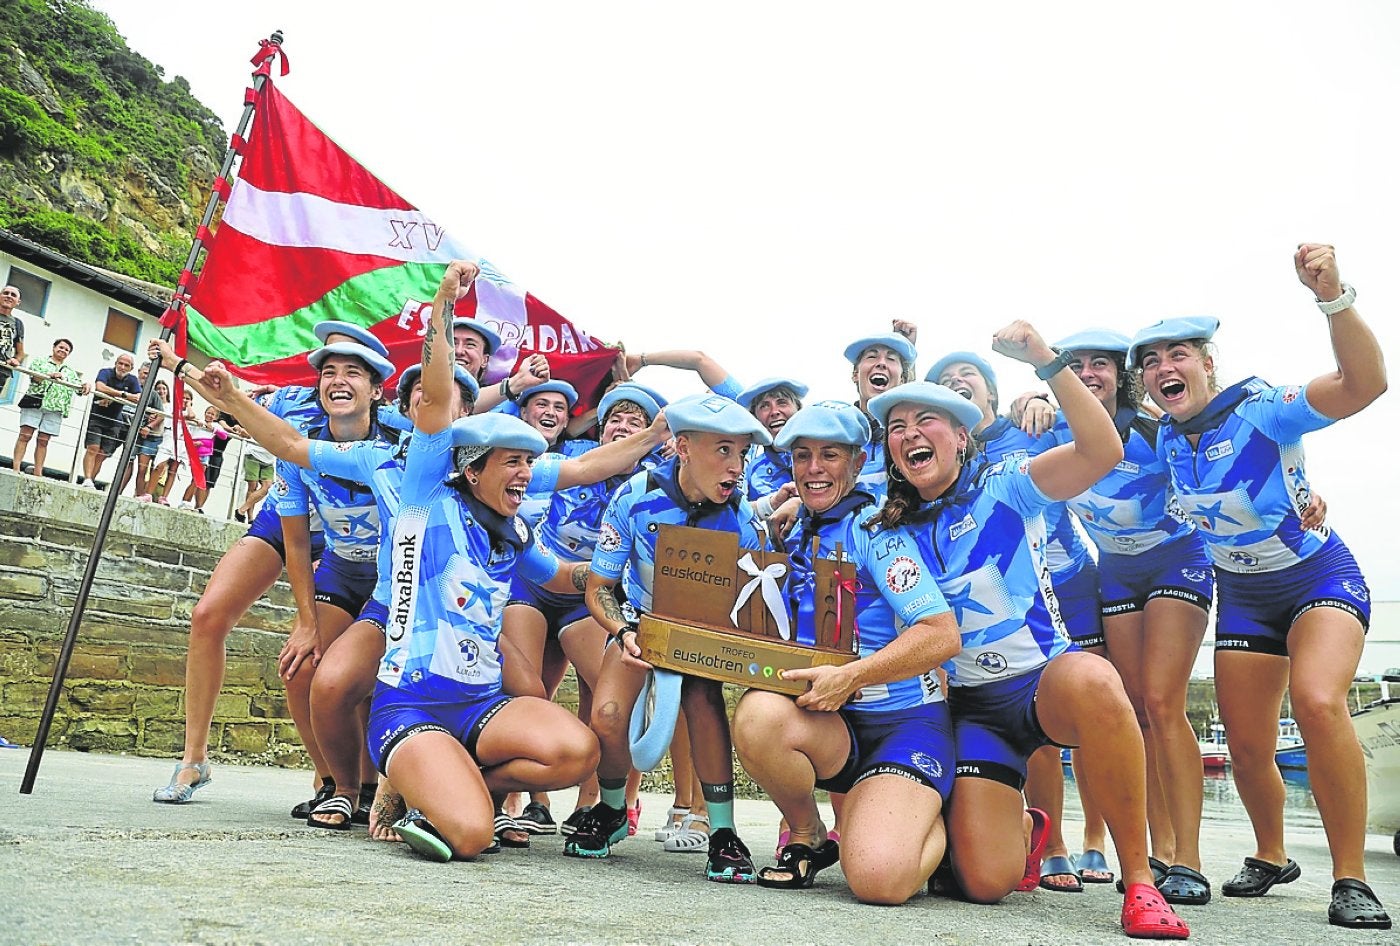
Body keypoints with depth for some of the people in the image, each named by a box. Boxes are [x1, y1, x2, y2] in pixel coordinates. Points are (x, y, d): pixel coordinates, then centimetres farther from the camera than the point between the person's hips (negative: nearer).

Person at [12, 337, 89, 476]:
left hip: (55, 409, 3)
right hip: (35, 402, -3)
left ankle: (38, 472, -4)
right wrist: (51, 375, -23)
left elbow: (79, 388, 11)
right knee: (25, 435, -10)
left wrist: (85, 386, -12)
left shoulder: (71, 371, 23)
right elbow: (35, 377, -4)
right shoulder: (39, 361, 13)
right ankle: (16, 469, -15)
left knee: (43, 440, 0)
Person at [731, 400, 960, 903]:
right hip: (831, 727, 5)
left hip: (903, 721, -5)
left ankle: (934, 821, 10)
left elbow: (944, 636, -17)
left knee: (878, 878, -26)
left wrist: (849, 676, -24)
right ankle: (808, 836, -1)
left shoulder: (875, 528, -9)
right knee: (758, 714, -30)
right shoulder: (796, 536, 10)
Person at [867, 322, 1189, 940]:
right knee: (985, 882, -12)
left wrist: (1046, 363, -28)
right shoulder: (895, 531, 7)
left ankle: (1139, 879, -23)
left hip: (1044, 681, -3)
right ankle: (1025, 828, 27)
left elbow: (1102, 451, -18)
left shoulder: (1003, 488, -4)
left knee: (1090, 679, -41)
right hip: (971, 706, 3)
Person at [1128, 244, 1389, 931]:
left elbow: (1364, 383, -36)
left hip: (1320, 577, -5)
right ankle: (1271, 860, 32)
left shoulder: (1261, 410, -21)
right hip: (1241, 596, 5)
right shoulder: (1163, 438, -6)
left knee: (1317, 701, -32)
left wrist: (1332, 296, -50)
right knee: (1246, 746, 4)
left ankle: (1351, 880, -17)